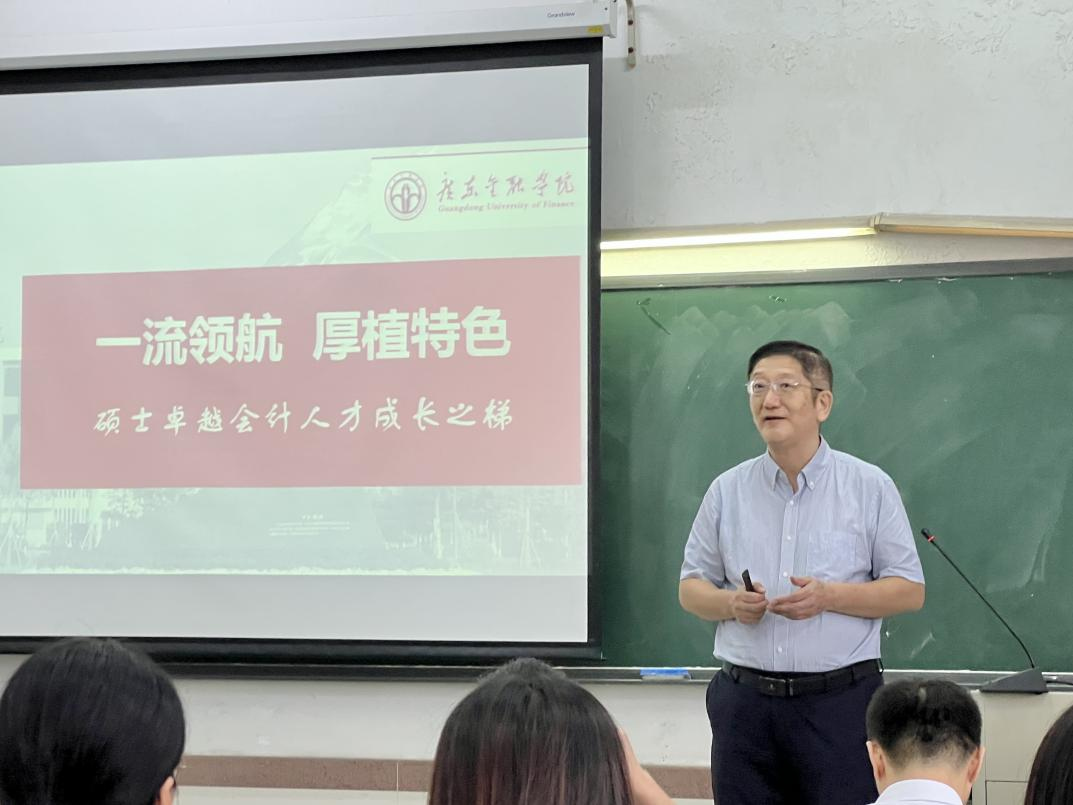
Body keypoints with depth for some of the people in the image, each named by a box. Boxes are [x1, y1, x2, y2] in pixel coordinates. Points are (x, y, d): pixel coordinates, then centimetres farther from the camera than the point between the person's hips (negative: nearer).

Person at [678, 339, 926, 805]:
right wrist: (731, 603, -9)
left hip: (839, 699, -3)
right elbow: (691, 589, 14)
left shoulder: (870, 487, 1)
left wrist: (828, 596, -15)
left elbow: (910, 591, 0)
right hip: (744, 700, 3)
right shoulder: (728, 491, 9)